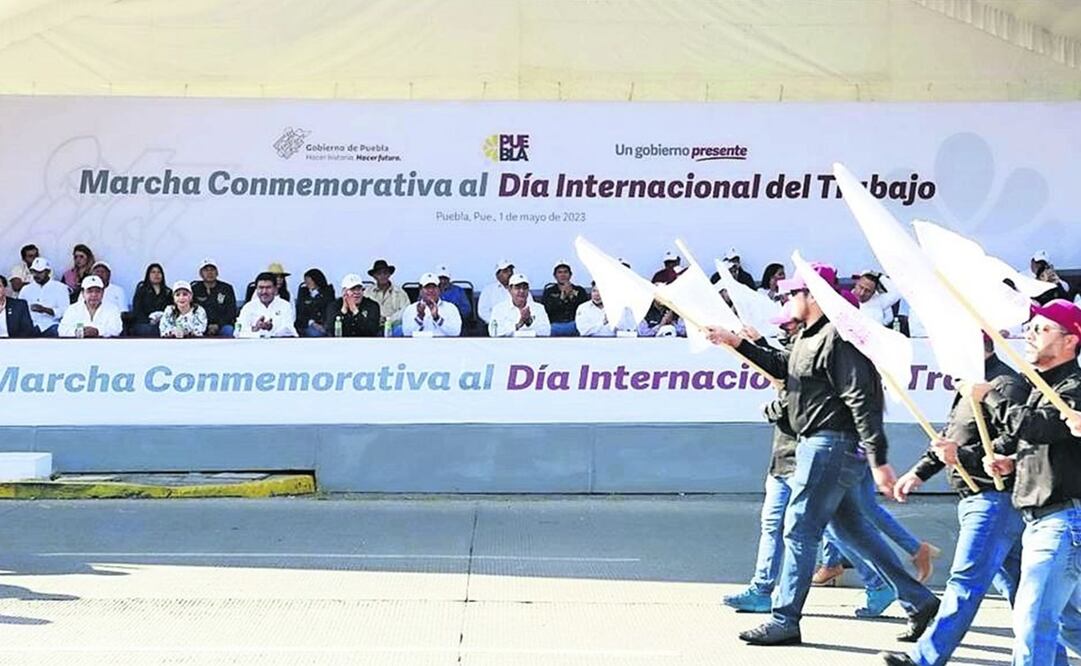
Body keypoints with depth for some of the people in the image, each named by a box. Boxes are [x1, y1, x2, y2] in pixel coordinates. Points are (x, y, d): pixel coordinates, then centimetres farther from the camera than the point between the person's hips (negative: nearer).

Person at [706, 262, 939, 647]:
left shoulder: (837, 338, -18)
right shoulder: (810, 337, 15)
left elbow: (862, 402, -22)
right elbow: (781, 367, 32)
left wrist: (879, 461, -25)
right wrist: (737, 343, 24)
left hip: (832, 445, -11)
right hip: (822, 444, 11)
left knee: (800, 529, -4)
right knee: (854, 528, 15)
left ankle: (784, 622, 5)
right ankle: (918, 601, 21)